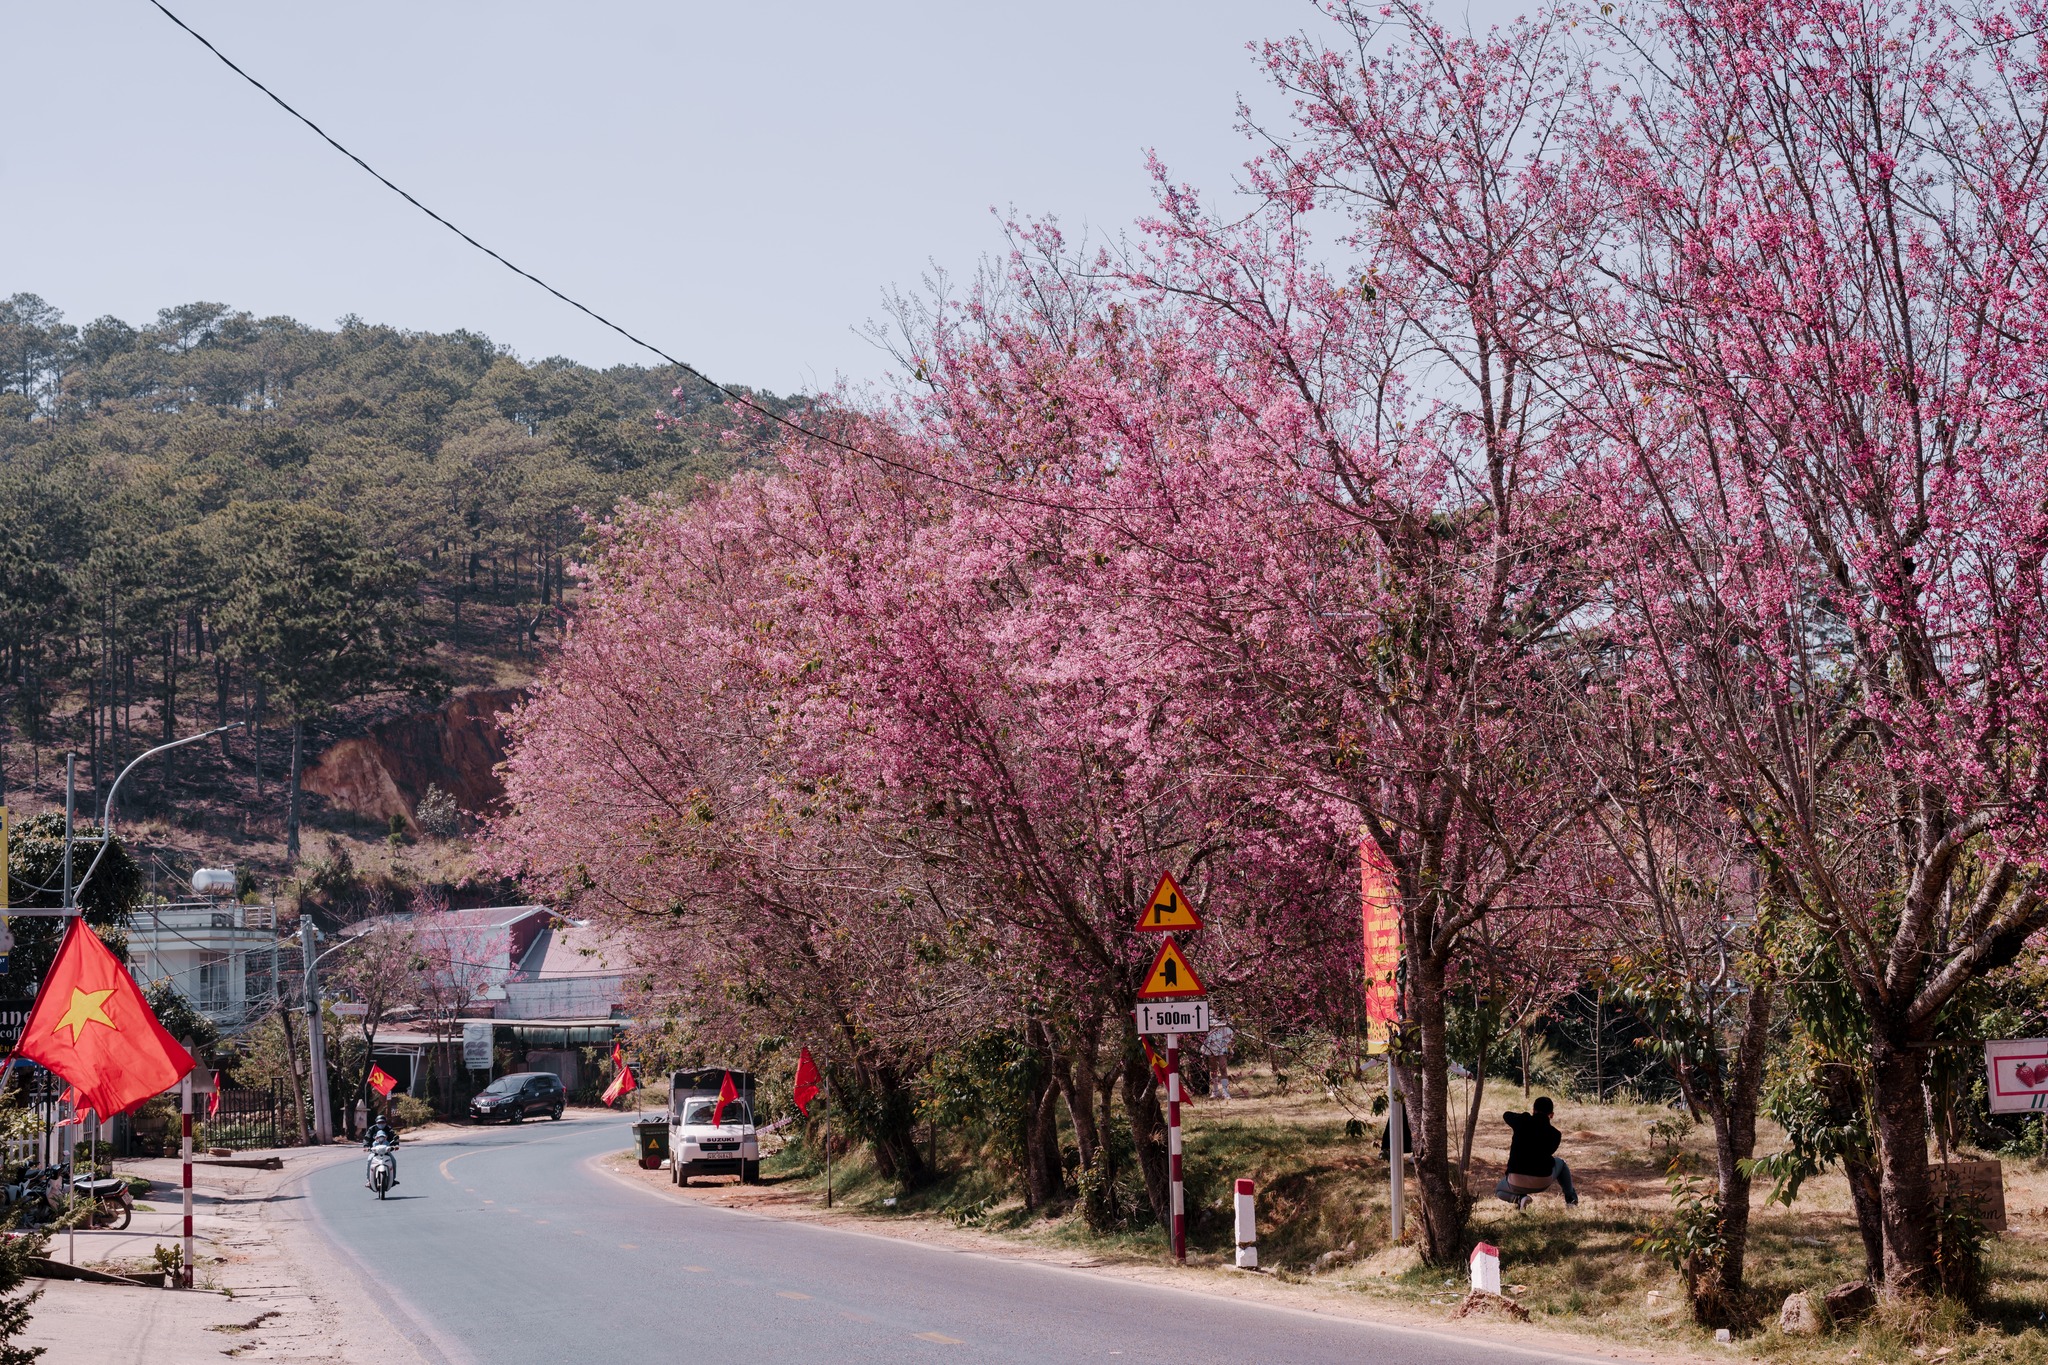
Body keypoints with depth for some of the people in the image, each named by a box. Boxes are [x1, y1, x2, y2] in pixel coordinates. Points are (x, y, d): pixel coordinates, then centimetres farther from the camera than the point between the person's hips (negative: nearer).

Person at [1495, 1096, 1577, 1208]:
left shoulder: (1522, 1121, -2)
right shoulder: (1555, 1134, 1)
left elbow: (1503, 1117, 19)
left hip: (1517, 1183, -2)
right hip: (1542, 1183, 2)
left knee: (1499, 1191, 33)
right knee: (1560, 1162, 34)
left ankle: (1519, 1198, 1)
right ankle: (1571, 1200, 30)